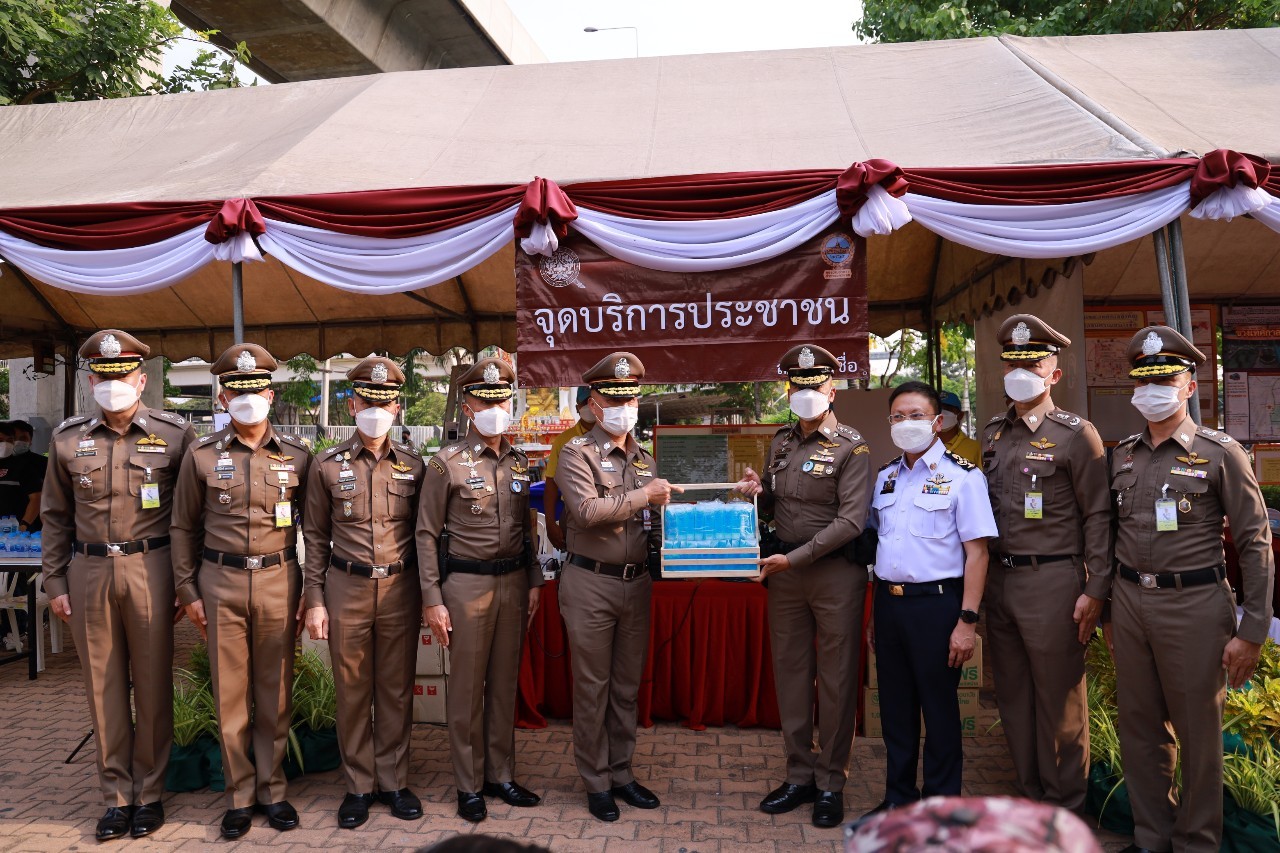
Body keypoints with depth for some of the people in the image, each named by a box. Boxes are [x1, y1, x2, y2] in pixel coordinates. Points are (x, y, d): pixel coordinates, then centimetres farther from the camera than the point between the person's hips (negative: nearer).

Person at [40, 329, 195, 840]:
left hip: (149, 568, -2)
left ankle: (150, 792, 20)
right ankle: (116, 794, 22)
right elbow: (55, 516, 11)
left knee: (152, 684, 6)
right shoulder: (68, 439, 6)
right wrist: (55, 582, 6)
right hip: (88, 572, 2)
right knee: (103, 687, 9)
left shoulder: (175, 434, -1)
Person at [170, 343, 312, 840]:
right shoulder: (202, 456, 2)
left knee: (275, 692, 8)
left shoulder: (297, 455, 3)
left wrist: (311, 590, 3)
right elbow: (184, 527, 8)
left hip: (279, 581, 0)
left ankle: (272, 790, 22)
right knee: (230, 693, 7)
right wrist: (188, 591, 3)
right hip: (220, 583, 0)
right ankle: (240, 794, 20)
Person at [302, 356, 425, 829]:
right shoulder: (327, 465, 0)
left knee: (396, 689, 9)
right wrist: (314, 600, -1)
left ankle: (393, 780, 23)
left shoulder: (413, 464, 3)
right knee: (352, 692, 8)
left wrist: (429, 593, 4)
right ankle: (359, 785, 23)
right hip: (346, 589, -1)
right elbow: (315, 537, 3)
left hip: (400, 588, 1)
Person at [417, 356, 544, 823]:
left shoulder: (521, 462, 9)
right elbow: (427, 534, -6)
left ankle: (501, 775, 26)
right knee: (466, 687, 4)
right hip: (467, 584, -4)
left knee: (505, 682, 13)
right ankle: (469, 785, 19)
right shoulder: (447, 464, -6)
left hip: (513, 582, 4)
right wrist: (432, 599, -9)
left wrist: (533, 582, 11)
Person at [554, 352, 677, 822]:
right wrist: (643, 495, -18)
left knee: (627, 686, 14)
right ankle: (596, 781, 19)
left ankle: (621, 772, 28)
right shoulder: (578, 453, -6)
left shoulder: (645, 459, 13)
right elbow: (587, 510, -21)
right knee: (593, 687, 5)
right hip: (591, 583, -5)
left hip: (636, 583, 6)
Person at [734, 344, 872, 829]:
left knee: (836, 679, 4)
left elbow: (850, 521, -16)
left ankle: (831, 784, 17)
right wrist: (757, 493, -2)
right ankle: (800, 776, 25)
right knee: (791, 675, 11)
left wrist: (794, 558, -18)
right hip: (784, 571, 6)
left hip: (836, 571, -5)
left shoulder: (851, 448, -8)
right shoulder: (780, 443, 10)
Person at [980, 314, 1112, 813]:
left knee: (1058, 700, 4)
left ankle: (1064, 807, 19)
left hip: (1052, 580, -5)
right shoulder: (993, 434, 12)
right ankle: (1028, 795, 28)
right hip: (999, 579, 6)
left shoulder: (1076, 434, -4)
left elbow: (1098, 516, -7)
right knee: (1013, 696, 13)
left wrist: (1095, 590, -12)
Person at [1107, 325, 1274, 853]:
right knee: (1139, 729, 13)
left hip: (1193, 605, -4)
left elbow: (1255, 546, -6)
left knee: (1198, 734, 7)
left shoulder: (1221, 453, -5)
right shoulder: (1122, 456, 9)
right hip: (1130, 602, 5)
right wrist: (1108, 612, 14)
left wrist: (1252, 631, -10)